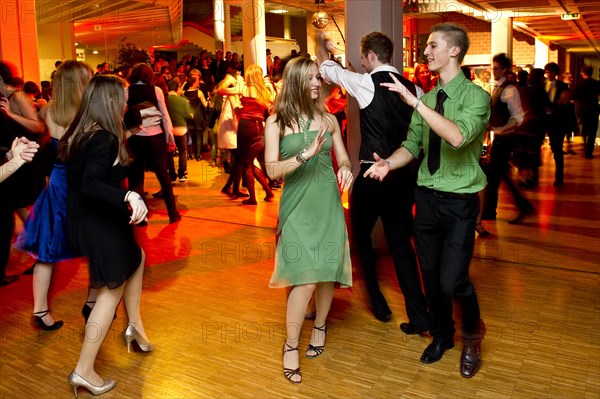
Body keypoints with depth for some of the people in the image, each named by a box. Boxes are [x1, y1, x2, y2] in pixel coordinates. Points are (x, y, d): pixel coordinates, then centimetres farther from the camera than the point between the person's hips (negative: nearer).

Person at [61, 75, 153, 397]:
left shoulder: (81, 133, 5)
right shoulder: (105, 139, -22)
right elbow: (89, 186, -33)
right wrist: (128, 197, -46)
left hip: (87, 219, 10)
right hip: (100, 224, -10)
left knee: (136, 257, 27)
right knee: (111, 291, 3)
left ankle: (135, 325, 34)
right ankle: (84, 371, 11)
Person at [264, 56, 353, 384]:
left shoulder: (328, 119, 6)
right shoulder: (276, 122, -2)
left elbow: (344, 160, 10)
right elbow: (272, 170, -11)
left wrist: (346, 169, -13)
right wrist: (305, 154, -25)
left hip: (328, 203, 3)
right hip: (297, 206, -3)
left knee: (327, 271, 7)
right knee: (305, 277, -10)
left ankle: (320, 326, 33)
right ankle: (291, 345, 9)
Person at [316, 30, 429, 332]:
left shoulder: (366, 83, -9)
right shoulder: (413, 88, 7)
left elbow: (327, 68, 6)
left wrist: (321, 43, 26)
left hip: (372, 172, -5)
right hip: (403, 173, 6)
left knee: (361, 235, 16)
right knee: (400, 242, 13)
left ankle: (378, 303, 25)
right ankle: (419, 316, 13)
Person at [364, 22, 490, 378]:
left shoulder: (476, 96, -13)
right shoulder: (427, 98, 6)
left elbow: (459, 136, -31)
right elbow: (413, 145, 6)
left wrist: (415, 102, -32)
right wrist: (389, 163, -14)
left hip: (459, 202, -6)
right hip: (427, 197, 6)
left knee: (452, 280, -8)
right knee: (431, 276, 16)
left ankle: (472, 338, 25)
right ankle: (442, 336, 41)